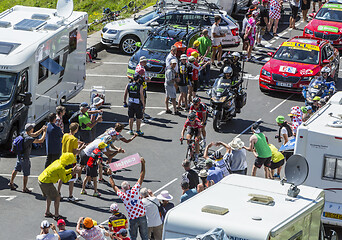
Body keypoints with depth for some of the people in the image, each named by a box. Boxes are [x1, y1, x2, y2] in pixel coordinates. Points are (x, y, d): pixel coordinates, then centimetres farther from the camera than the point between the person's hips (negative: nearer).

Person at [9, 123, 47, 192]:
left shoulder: (24, 134, -4)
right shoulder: (28, 139, -29)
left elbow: (35, 135, 10)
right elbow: (41, 140, -25)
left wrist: (41, 129, -1)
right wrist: (44, 132, -13)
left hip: (19, 155, 9)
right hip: (24, 158, -9)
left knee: (16, 169, 25)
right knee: (26, 174, 6)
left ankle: (11, 183, 39)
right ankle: (24, 188, 17)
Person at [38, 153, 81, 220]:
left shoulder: (58, 161, 6)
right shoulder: (61, 168, -21)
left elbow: (63, 173, 20)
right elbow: (65, 180, -9)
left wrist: (72, 170, 15)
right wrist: (72, 173, -4)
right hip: (46, 183, -9)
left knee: (49, 196, 26)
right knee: (57, 197, 1)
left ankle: (47, 212, 34)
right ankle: (56, 216, 7)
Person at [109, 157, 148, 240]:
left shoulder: (122, 195, -10)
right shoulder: (134, 190, -10)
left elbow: (114, 186, 6)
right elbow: (141, 177, -5)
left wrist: (110, 176, 19)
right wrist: (143, 164, -2)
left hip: (133, 220, -1)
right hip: (142, 217, 1)